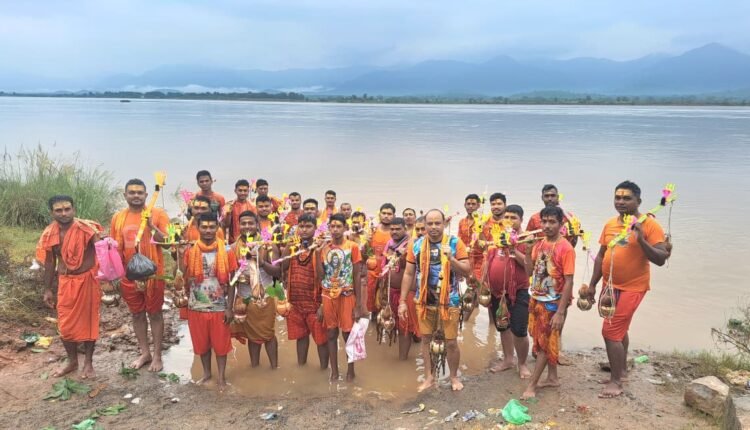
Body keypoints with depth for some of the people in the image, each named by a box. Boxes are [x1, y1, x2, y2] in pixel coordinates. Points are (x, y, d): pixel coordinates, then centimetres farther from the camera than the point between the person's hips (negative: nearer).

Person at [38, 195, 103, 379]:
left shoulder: (86, 228, -17)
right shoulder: (49, 234, -1)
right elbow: (49, 262, 10)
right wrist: (47, 290, 13)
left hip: (86, 280, -4)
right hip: (65, 282, 5)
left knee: (88, 321, 7)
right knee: (65, 324, 11)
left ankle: (88, 362, 24)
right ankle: (72, 361, 31)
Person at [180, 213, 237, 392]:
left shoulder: (226, 251, -8)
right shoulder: (190, 250, -4)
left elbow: (231, 281, -5)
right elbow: (182, 278, 1)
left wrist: (229, 308, -7)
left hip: (219, 306, -1)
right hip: (197, 306, 2)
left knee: (221, 343, 9)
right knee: (201, 343, 15)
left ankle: (221, 377, 24)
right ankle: (206, 373, 34)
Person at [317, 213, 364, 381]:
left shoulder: (353, 247, -5)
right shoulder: (324, 247, 4)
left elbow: (357, 276, -5)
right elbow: (321, 274, -4)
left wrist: (358, 304, -7)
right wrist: (319, 252, -13)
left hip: (347, 296, -3)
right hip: (328, 296, 3)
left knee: (348, 334, 2)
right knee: (331, 334, 8)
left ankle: (350, 370, 19)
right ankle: (334, 371, 19)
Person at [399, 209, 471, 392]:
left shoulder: (455, 243, -7)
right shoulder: (417, 245, -1)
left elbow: (467, 271, -8)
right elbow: (408, 274, 4)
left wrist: (451, 258, -25)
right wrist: (403, 301, 2)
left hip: (449, 301, -2)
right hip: (425, 300, 2)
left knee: (451, 342, 5)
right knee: (426, 339, 12)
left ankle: (454, 377, 26)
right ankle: (429, 376, 28)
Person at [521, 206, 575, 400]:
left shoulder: (566, 248, -17)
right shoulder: (539, 244, 2)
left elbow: (568, 282, -18)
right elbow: (529, 272, 6)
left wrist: (561, 312, -20)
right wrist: (528, 250, -9)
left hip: (553, 303, -7)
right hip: (536, 300, 7)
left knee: (545, 344, 2)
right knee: (542, 342, 15)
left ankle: (531, 385, 7)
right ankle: (552, 378, 30)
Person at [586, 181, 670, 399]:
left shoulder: (649, 225, -13)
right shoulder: (610, 224, 5)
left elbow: (661, 259, -17)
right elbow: (601, 255, 12)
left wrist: (641, 239, -29)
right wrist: (592, 284, 12)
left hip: (631, 288, -6)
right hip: (610, 286, 7)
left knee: (611, 332, -8)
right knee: (619, 330, 20)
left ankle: (616, 381, 4)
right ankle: (622, 370, 37)